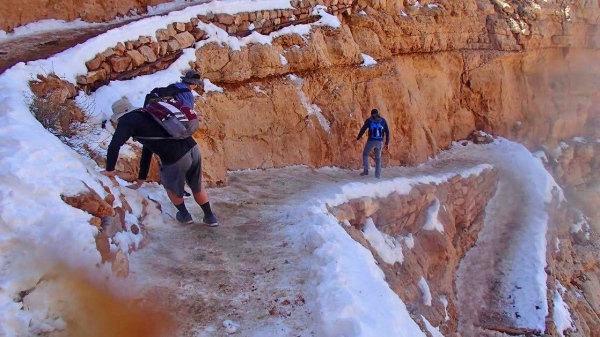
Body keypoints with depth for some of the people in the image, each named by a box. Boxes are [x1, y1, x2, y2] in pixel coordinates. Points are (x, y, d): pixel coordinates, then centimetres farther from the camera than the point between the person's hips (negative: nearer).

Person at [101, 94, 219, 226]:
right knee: (197, 187, 30)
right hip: (193, 149, 7)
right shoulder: (146, 116, 27)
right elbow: (147, 151, 34)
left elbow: (114, 146, -9)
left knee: (171, 187, 26)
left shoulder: (127, 120, 2)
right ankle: (210, 217, 42)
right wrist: (141, 179, 40)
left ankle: (184, 215, 43)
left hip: (176, 160, -7)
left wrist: (109, 170, 9)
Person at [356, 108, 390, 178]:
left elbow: (363, 129, 2)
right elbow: (387, 132, 8)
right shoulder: (383, 120, 10)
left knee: (365, 154, 17)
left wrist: (358, 138, 15)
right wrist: (387, 142, 14)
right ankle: (378, 175, 9)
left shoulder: (369, 120, 3)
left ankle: (366, 170, 7)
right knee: (378, 158, 12)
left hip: (371, 141, -2)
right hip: (380, 142, 3)